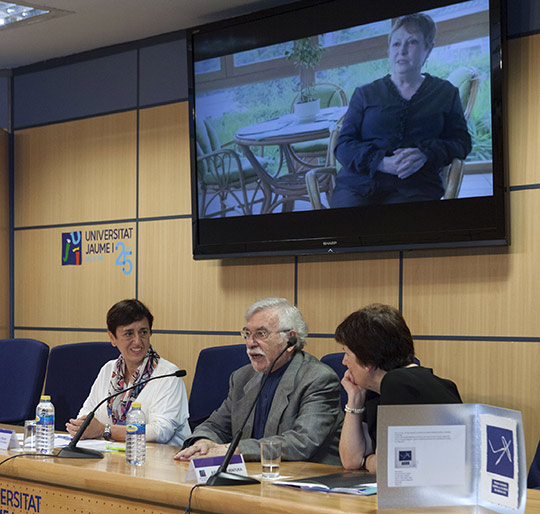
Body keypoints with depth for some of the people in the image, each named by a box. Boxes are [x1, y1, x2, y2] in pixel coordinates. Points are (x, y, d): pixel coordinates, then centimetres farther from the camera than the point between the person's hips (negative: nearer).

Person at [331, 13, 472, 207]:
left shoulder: (446, 93, 23)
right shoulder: (365, 94, 22)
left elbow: (461, 142, 15)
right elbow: (343, 145, 12)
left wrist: (425, 154, -8)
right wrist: (381, 162, -9)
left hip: (414, 187, -1)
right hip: (358, 183, 1)